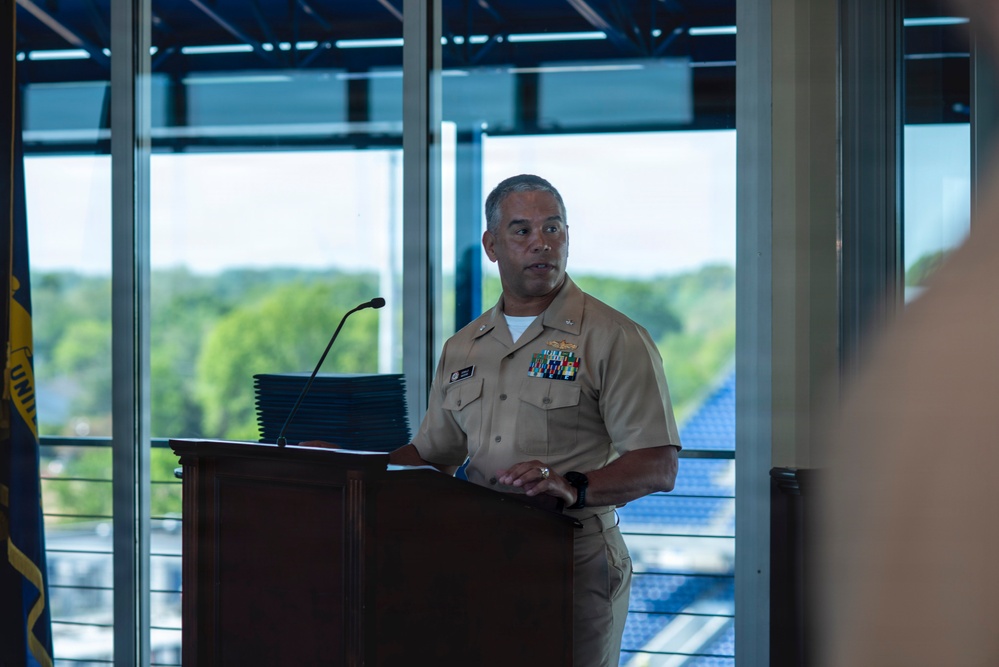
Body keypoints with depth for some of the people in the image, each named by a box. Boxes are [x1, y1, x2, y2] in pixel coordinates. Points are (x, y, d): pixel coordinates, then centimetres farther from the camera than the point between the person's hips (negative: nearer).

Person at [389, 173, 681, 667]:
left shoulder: (615, 340, -3)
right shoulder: (462, 348, 16)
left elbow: (658, 467, -10)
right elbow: (432, 452, 23)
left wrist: (573, 488, -26)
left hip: (576, 563, -4)